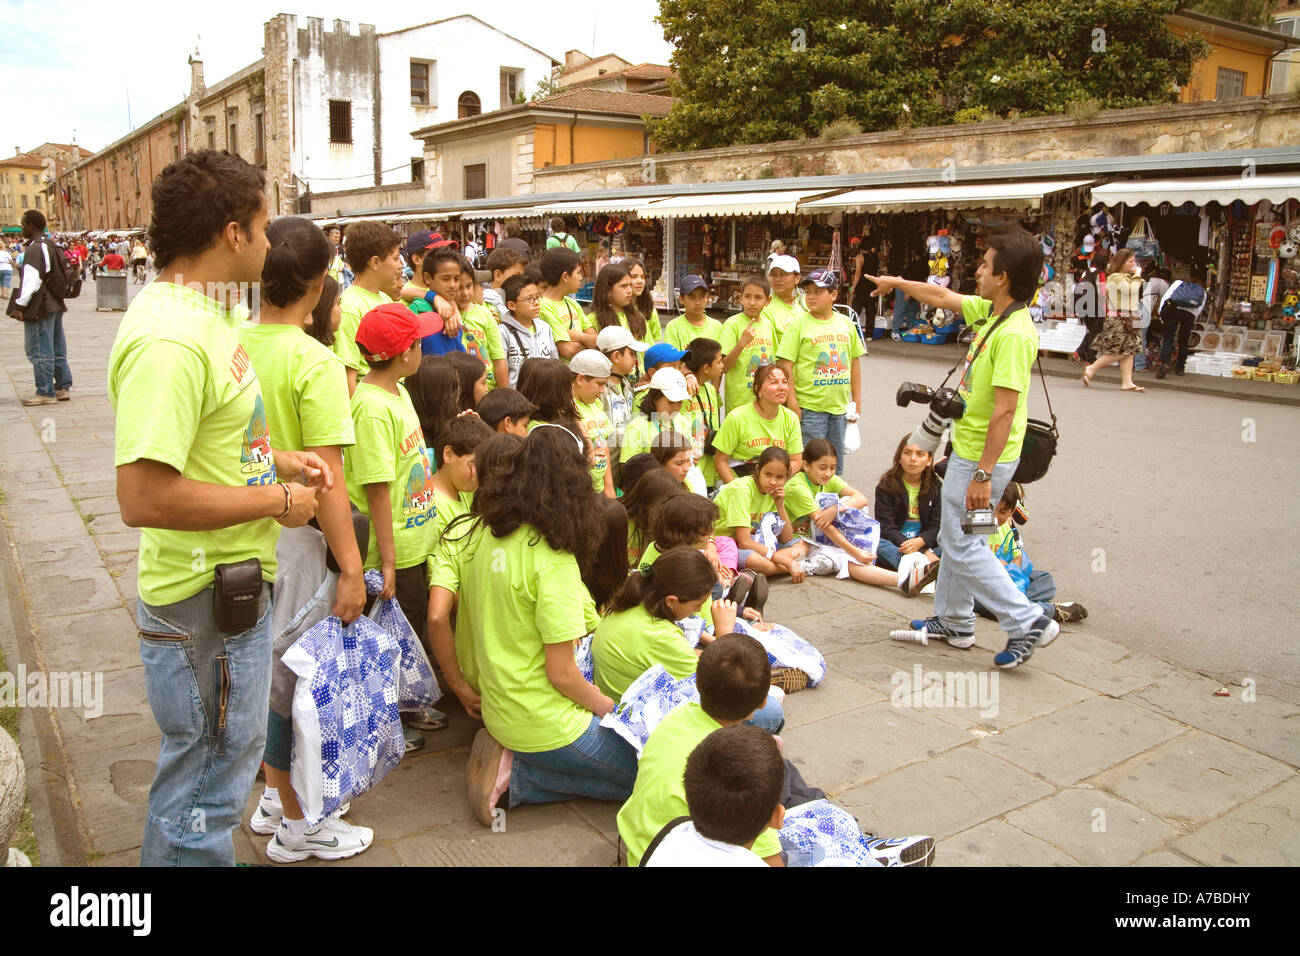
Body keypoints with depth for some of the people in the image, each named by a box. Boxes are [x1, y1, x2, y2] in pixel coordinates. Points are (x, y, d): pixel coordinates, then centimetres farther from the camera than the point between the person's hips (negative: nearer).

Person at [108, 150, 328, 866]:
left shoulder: (200, 315, 9)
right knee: (205, 785, 7)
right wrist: (275, 499, -21)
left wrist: (276, 459, 7)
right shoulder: (168, 339, -26)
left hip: (234, 586, 11)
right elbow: (144, 496, -31)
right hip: (205, 605, -11)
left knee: (224, 758, 27)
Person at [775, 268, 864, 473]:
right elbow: (785, 366, -9)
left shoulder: (846, 323, 7)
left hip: (840, 407, 5)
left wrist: (856, 402, 13)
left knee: (835, 467, 14)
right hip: (809, 408, -4)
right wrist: (792, 404, -14)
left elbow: (854, 363, 15)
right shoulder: (799, 323, -6)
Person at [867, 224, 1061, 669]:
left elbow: (1004, 411, -27)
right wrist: (897, 282, 34)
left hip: (983, 457, -10)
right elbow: (943, 296, 22)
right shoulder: (991, 312, 4)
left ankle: (1029, 622, 7)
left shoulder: (1014, 334, -24)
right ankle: (953, 621, 33)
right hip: (966, 448, 10)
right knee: (954, 536, 19)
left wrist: (983, 475, -27)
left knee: (963, 546, -3)